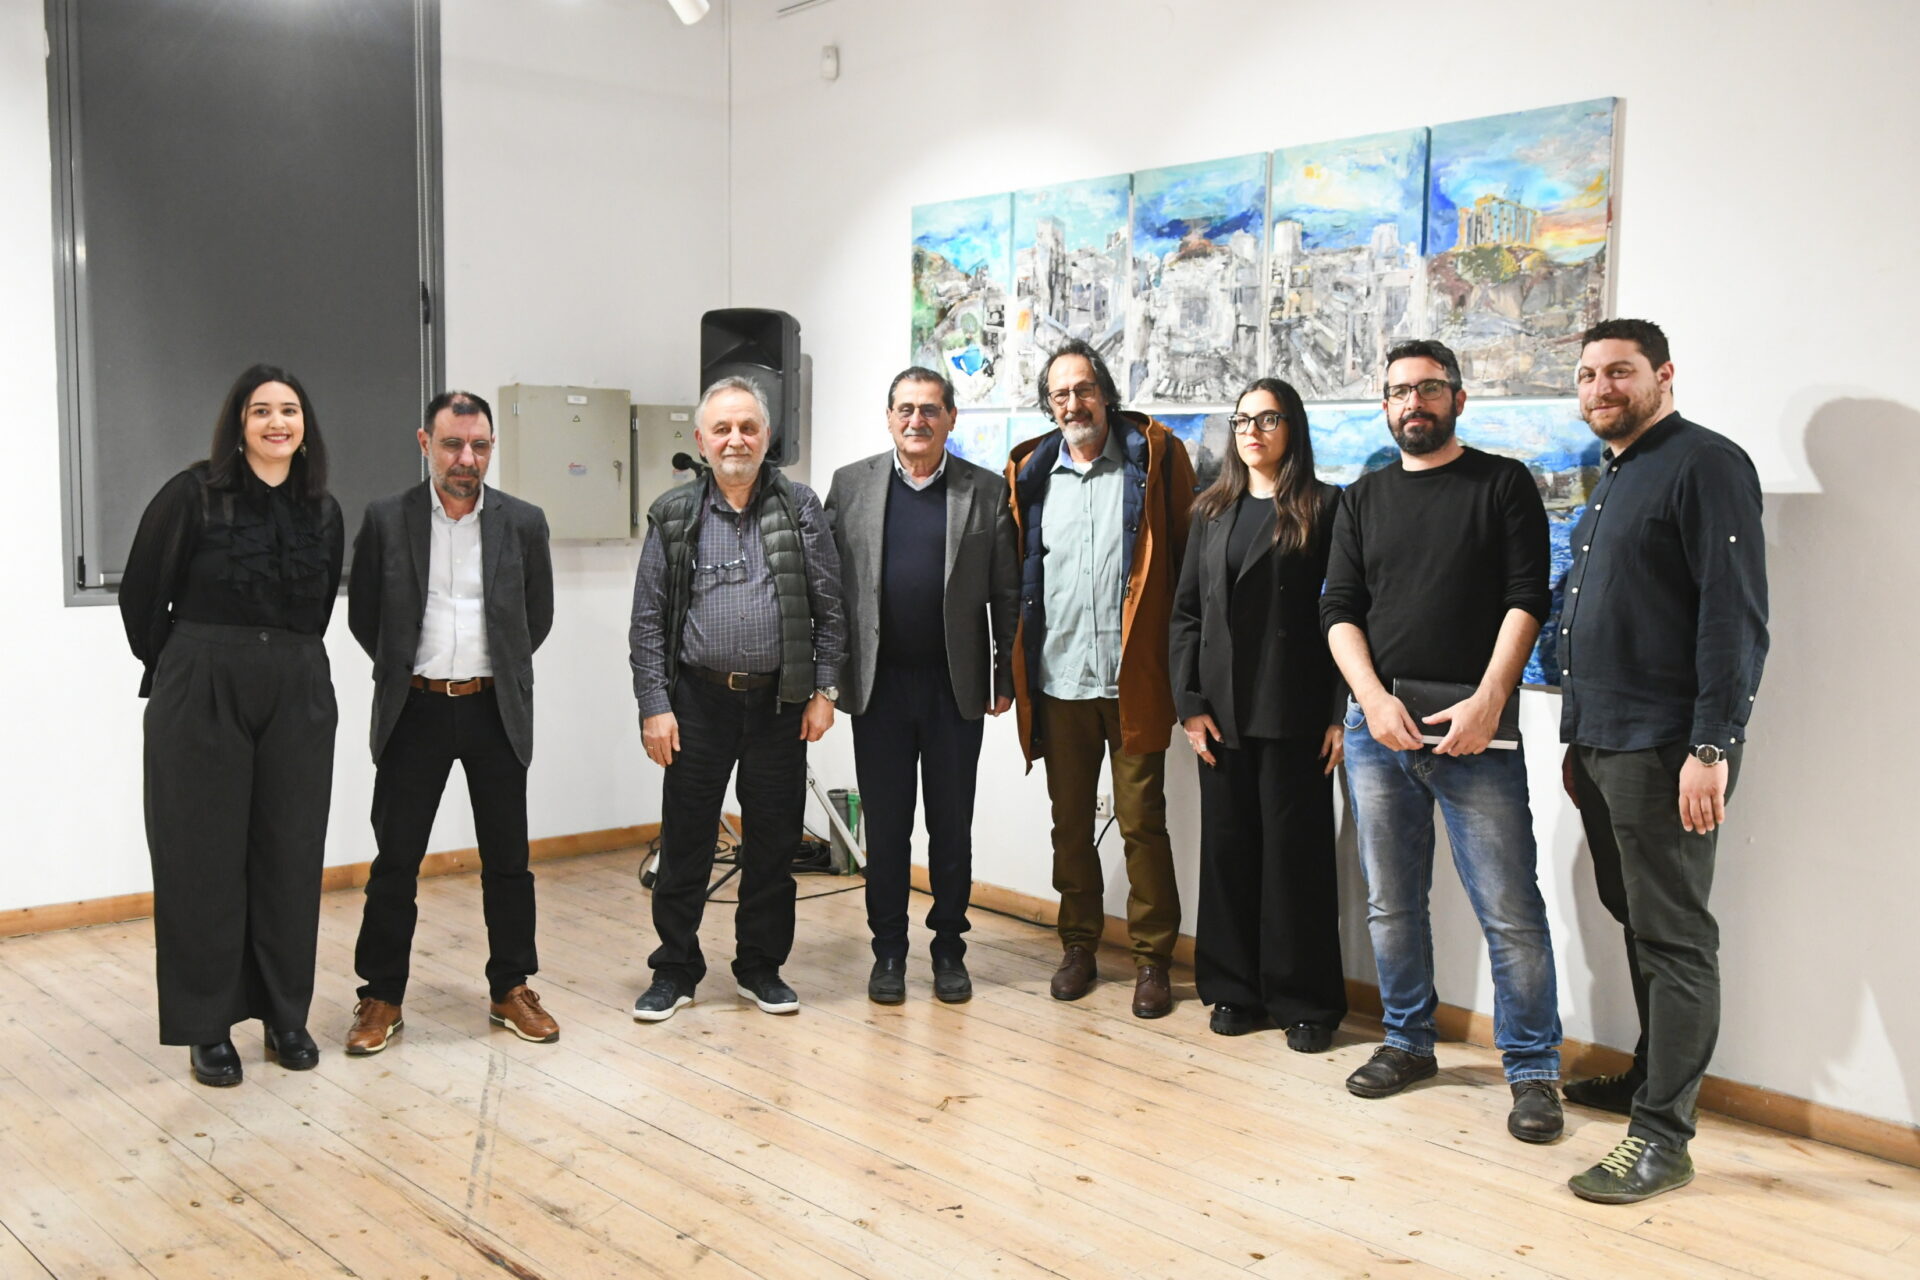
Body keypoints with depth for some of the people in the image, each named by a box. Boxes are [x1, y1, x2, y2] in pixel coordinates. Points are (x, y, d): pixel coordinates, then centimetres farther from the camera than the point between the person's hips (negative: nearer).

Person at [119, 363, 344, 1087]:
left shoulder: (323, 512, 7)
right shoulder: (192, 495, -5)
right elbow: (142, 595, 2)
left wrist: (284, 663, 13)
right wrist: (179, 671, 10)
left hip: (297, 697, 4)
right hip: (201, 698, -3)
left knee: (290, 858, 7)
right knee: (204, 860, 3)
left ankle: (285, 1015, 20)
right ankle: (208, 1027, 14)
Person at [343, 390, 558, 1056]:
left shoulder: (523, 522, 1)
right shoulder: (386, 520, -2)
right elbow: (363, 615, 8)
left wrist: (497, 671, 11)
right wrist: (404, 672, 9)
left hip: (495, 710, 1)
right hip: (415, 709, -1)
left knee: (507, 858, 8)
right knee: (395, 859, 4)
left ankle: (511, 989, 21)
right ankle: (382, 997, 17)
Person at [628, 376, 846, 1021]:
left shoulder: (800, 508, 3)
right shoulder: (673, 515, 4)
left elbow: (829, 609, 3)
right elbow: (648, 620, 3)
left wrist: (824, 689, -3)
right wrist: (655, 706, -4)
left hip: (779, 702, 0)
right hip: (699, 701, 0)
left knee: (774, 842, 9)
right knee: (684, 842, 5)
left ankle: (760, 966, 24)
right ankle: (675, 970, 20)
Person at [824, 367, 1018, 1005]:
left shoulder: (987, 492, 2)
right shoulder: (850, 484, 4)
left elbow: (1006, 594, 3)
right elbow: (828, 583, 4)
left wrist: (1006, 677, 1)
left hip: (955, 687, 0)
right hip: (878, 686, 1)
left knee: (952, 826, 8)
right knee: (884, 825, 8)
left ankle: (949, 948, 22)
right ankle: (888, 950, 20)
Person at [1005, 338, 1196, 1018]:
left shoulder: (1154, 457, 0)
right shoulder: (1031, 474, 8)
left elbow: (1187, 558, 0)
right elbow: (1015, 576, 12)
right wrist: (1012, 669, 7)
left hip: (1133, 679, -3)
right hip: (1058, 679, 3)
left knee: (1142, 821, 1)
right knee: (1070, 821, 13)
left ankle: (1152, 958, 13)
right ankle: (1078, 946, 26)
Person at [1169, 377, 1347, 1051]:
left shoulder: (1323, 508, 0)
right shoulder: (1211, 511, 13)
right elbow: (1186, 611, 11)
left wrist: (1340, 713, -10)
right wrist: (1190, 703, 1)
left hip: (1293, 711, -4)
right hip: (1222, 711, 4)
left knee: (1297, 851, 1)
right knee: (1227, 849, 8)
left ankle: (1304, 1002, 12)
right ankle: (1235, 989, 20)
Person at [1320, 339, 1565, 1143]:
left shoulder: (1503, 484, 5)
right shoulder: (1364, 498, 16)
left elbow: (1526, 600, -3)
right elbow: (1339, 610, 9)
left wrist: (1487, 701, -15)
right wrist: (1373, 698, -7)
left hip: (1472, 728, -4)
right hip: (1376, 723, 4)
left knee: (1509, 911, -4)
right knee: (1391, 904, 10)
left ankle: (1533, 1069, 8)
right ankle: (1408, 1041, 25)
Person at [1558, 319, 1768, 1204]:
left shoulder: (1706, 465, -9)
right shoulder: (1611, 478, 19)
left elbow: (1736, 615, -16)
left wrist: (1712, 746, -21)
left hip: (1666, 748, -9)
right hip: (1601, 742, 9)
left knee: (1672, 937, -3)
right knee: (1636, 922, 17)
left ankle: (1662, 1134, 1)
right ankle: (1652, 1075, 31)